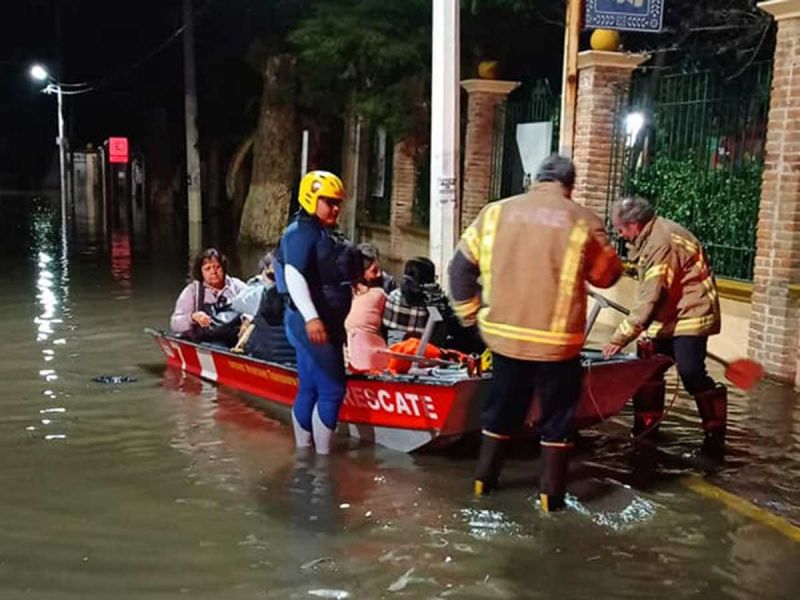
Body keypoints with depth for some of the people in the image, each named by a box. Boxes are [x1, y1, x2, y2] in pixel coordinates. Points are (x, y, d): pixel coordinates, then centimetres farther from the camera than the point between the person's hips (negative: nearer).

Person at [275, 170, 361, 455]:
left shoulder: (328, 236, 20)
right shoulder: (301, 232, -11)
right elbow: (293, 276, -23)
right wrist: (311, 317, -32)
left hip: (327, 323, 10)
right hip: (311, 323, -10)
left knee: (308, 390, 14)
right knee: (332, 390, -11)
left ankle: (303, 451, 22)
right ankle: (322, 455, -3)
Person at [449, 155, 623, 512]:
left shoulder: (496, 212, 3)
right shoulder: (583, 222, -5)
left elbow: (461, 266, 5)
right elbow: (608, 275, 7)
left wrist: (470, 313, 15)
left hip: (504, 333, 3)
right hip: (556, 341, -3)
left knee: (501, 408, 20)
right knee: (557, 417, 14)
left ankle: (484, 479, 30)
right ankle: (551, 493, 20)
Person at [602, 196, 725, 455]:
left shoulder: (662, 242, -24)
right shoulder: (651, 236, 8)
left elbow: (651, 299, -28)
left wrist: (620, 337, -28)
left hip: (690, 314, -10)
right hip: (670, 316, 10)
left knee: (691, 374, -13)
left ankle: (715, 432, 1)